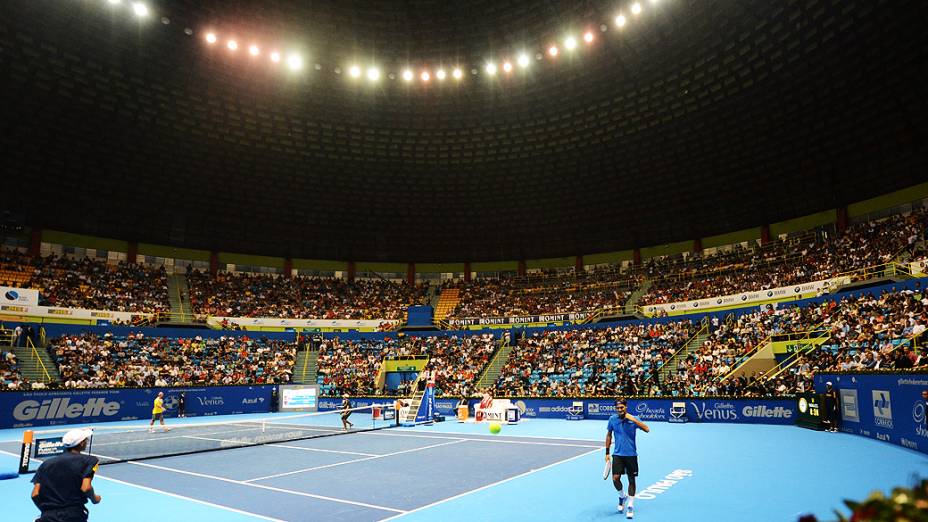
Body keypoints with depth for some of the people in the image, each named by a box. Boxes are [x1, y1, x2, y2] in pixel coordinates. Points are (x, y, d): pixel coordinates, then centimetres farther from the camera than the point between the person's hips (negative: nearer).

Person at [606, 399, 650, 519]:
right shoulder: (612, 419, -2)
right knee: (615, 478, -8)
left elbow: (647, 429, -22)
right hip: (618, 454, 1)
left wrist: (633, 419, -29)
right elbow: (609, 435, 9)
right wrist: (607, 452, 8)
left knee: (631, 480, 6)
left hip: (631, 454, -1)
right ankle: (622, 496, 23)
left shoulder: (632, 419, -9)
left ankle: (630, 506, 22)